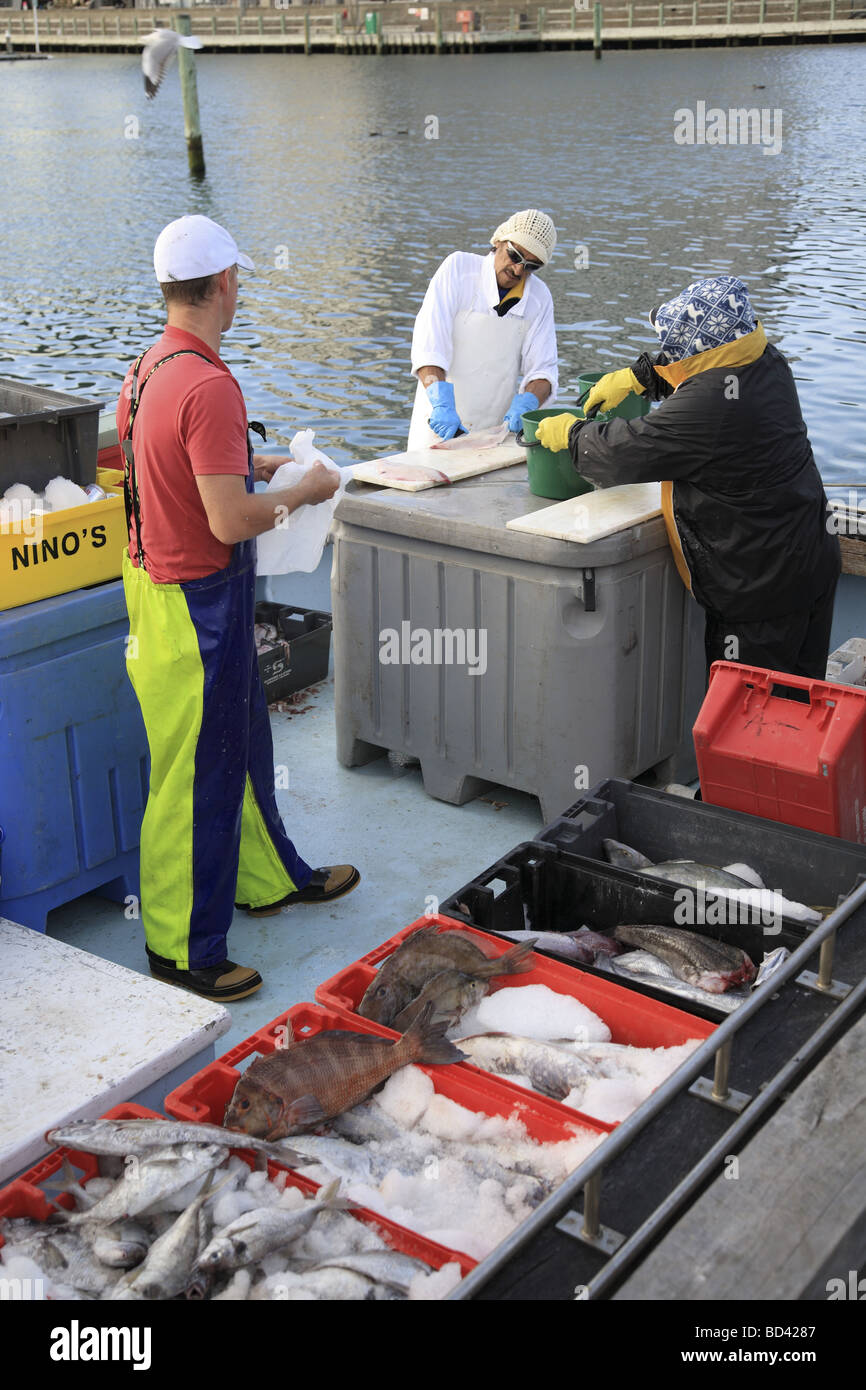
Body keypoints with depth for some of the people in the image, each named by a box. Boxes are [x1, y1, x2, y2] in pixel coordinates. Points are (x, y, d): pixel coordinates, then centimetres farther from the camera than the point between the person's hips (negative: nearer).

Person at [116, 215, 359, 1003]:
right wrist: (302, 493, -11)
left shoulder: (148, 370, 6)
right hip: (197, 604, -10)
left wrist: (251, 468, 17)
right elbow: (230, 521, -27)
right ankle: (183, 948, 17)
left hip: (160, 578, 10)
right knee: (195, 776, 3)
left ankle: (268, 878, 42)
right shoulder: (208, 386, -25)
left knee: (241, 741, 24)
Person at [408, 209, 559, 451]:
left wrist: (524, 405, -18)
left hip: (497, 429, 3)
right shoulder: (459, 267, -5)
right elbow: (428, 344, -15)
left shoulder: (539, 297, 5)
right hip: (441, 423, -3)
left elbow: (543, 369, 4)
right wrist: (442, 405, -28)